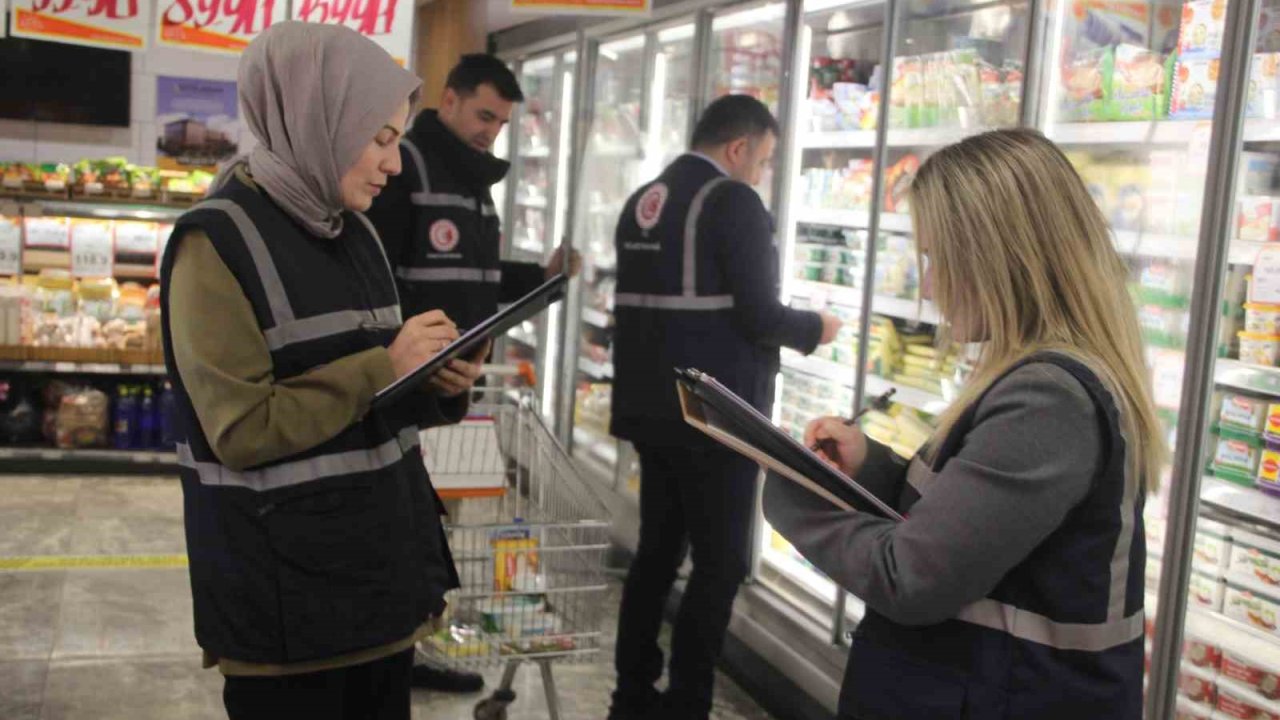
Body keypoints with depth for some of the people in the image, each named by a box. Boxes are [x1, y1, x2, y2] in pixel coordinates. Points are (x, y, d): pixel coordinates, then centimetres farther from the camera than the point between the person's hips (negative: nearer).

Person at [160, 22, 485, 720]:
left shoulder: (354, 233, 9)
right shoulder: (218, 242, -14)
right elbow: (243, 431, -20)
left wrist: (436, 385, -3)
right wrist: (385, 366, -17)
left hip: (382, 560, 7)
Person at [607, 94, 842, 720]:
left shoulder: (641, 202, 12)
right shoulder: (732, 201, -13)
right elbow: (758, 316, -18)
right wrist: (814, 329, 2)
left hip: (651, 407, 8)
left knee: (657, 550, 16)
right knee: (721, 564, 2)